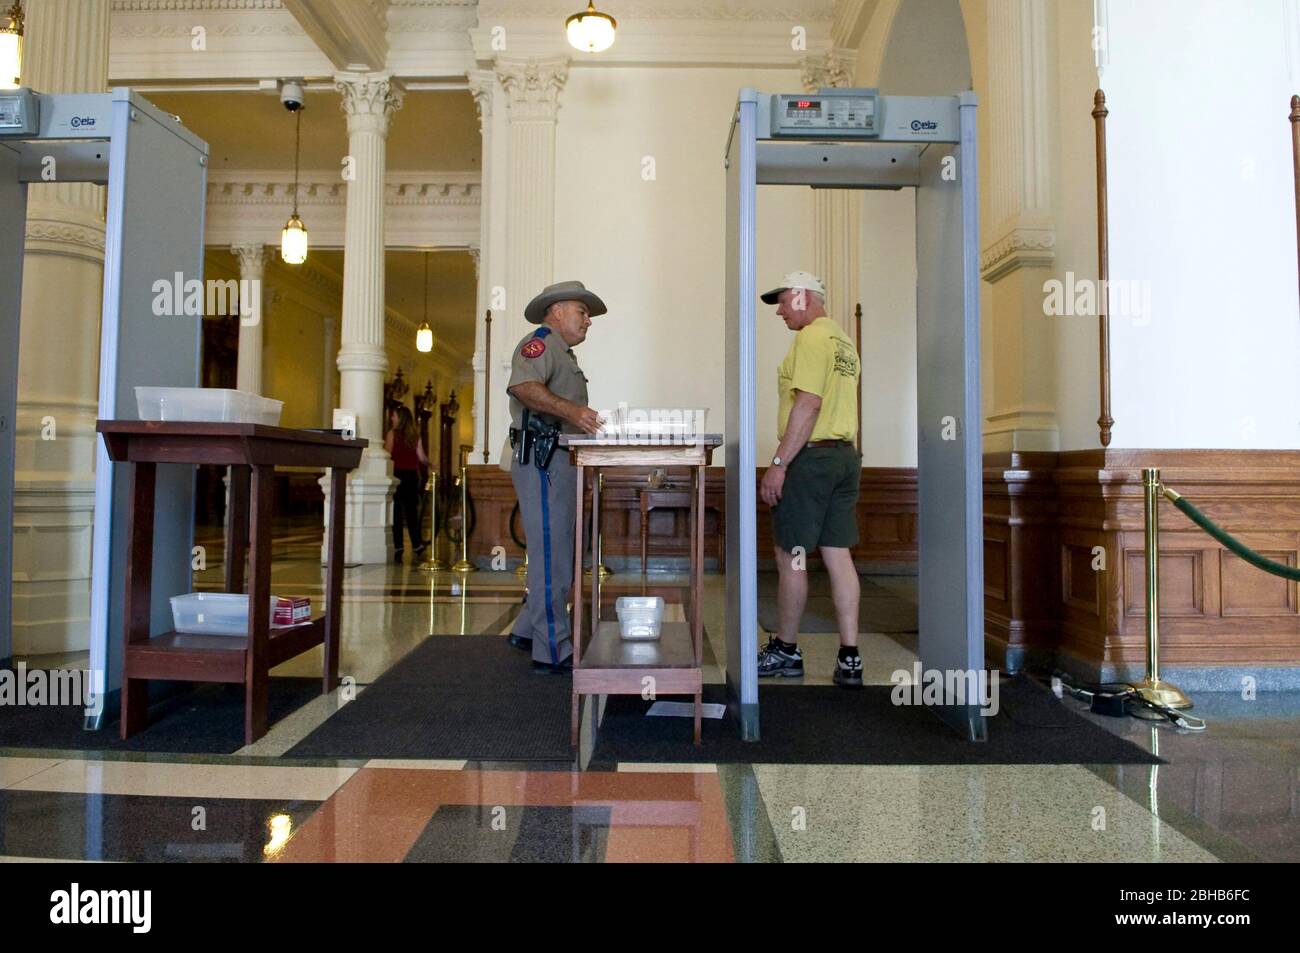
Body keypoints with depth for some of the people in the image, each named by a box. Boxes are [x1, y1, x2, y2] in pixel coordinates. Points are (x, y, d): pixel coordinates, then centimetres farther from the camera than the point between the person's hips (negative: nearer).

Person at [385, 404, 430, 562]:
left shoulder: (393, 433, -6)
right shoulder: (415, 435, 5)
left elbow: (387, 454, -9)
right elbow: (421, 458, 3)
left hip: (397, 474, -4)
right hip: (412, 476, 4)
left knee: (396, 512, 2)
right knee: (411, 511, 10)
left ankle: (398, 549, 2)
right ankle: (417, 546, 8)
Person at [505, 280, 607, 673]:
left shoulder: (563, 353, 28)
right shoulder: (540, 341, -5)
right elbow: (523, 386, -24)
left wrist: (589, 422, 16)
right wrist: (570, 409, -34)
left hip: (560, 462, 11)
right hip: (543, 459, -11)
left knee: (558, 553, 16)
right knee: (551, 555, -7)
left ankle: (527, 631, 27)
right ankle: (553, 651, -1)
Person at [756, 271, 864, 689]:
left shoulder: (811, 338, -10)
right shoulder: (845, 342, 19)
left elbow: (808, 405, -19)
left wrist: (779, 464, -20)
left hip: (810, 456, -9)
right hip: (846, 456, 9)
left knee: (790, 556, 2)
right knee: (839, 556, 7)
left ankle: (786, 651, 14)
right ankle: (849, 658, 9)